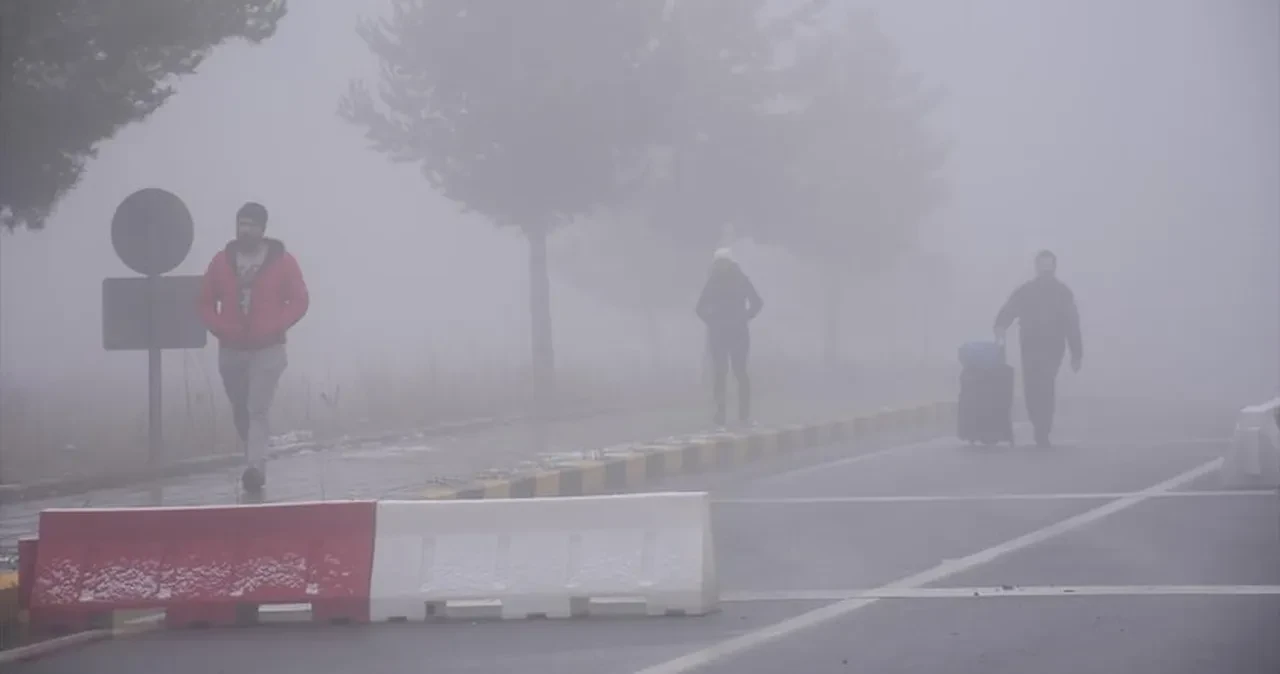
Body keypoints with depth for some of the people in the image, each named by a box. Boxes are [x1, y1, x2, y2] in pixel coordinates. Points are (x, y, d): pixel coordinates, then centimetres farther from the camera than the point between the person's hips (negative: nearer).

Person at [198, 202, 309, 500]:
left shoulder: (282, 261, -3)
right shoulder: (221, 261, 4)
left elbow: (300, 301, -2)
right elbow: (206, 303, 7)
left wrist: (274, 327, -16)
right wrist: (220, 328, -12)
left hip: (267, 349, -4)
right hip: (230, 350, 4)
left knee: (258, 410, -16)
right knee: (241, 413, 9)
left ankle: (255, 471, -25)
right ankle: (255, 470, 22)